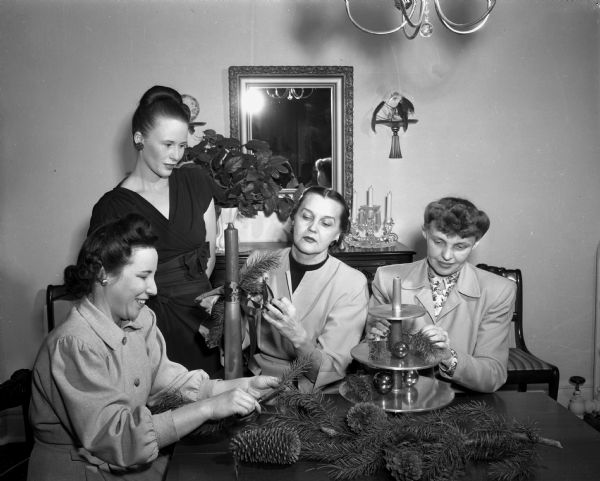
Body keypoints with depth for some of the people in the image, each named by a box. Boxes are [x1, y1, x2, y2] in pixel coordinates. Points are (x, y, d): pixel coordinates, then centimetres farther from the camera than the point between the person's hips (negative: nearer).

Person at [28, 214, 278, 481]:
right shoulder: (73, 345, -24)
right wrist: (209, 408, -29)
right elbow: (113, 437, -28)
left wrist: (243, 385, -12)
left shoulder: (141, 320, 2)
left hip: (131, 458, 7)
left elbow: (170, 382, -1)